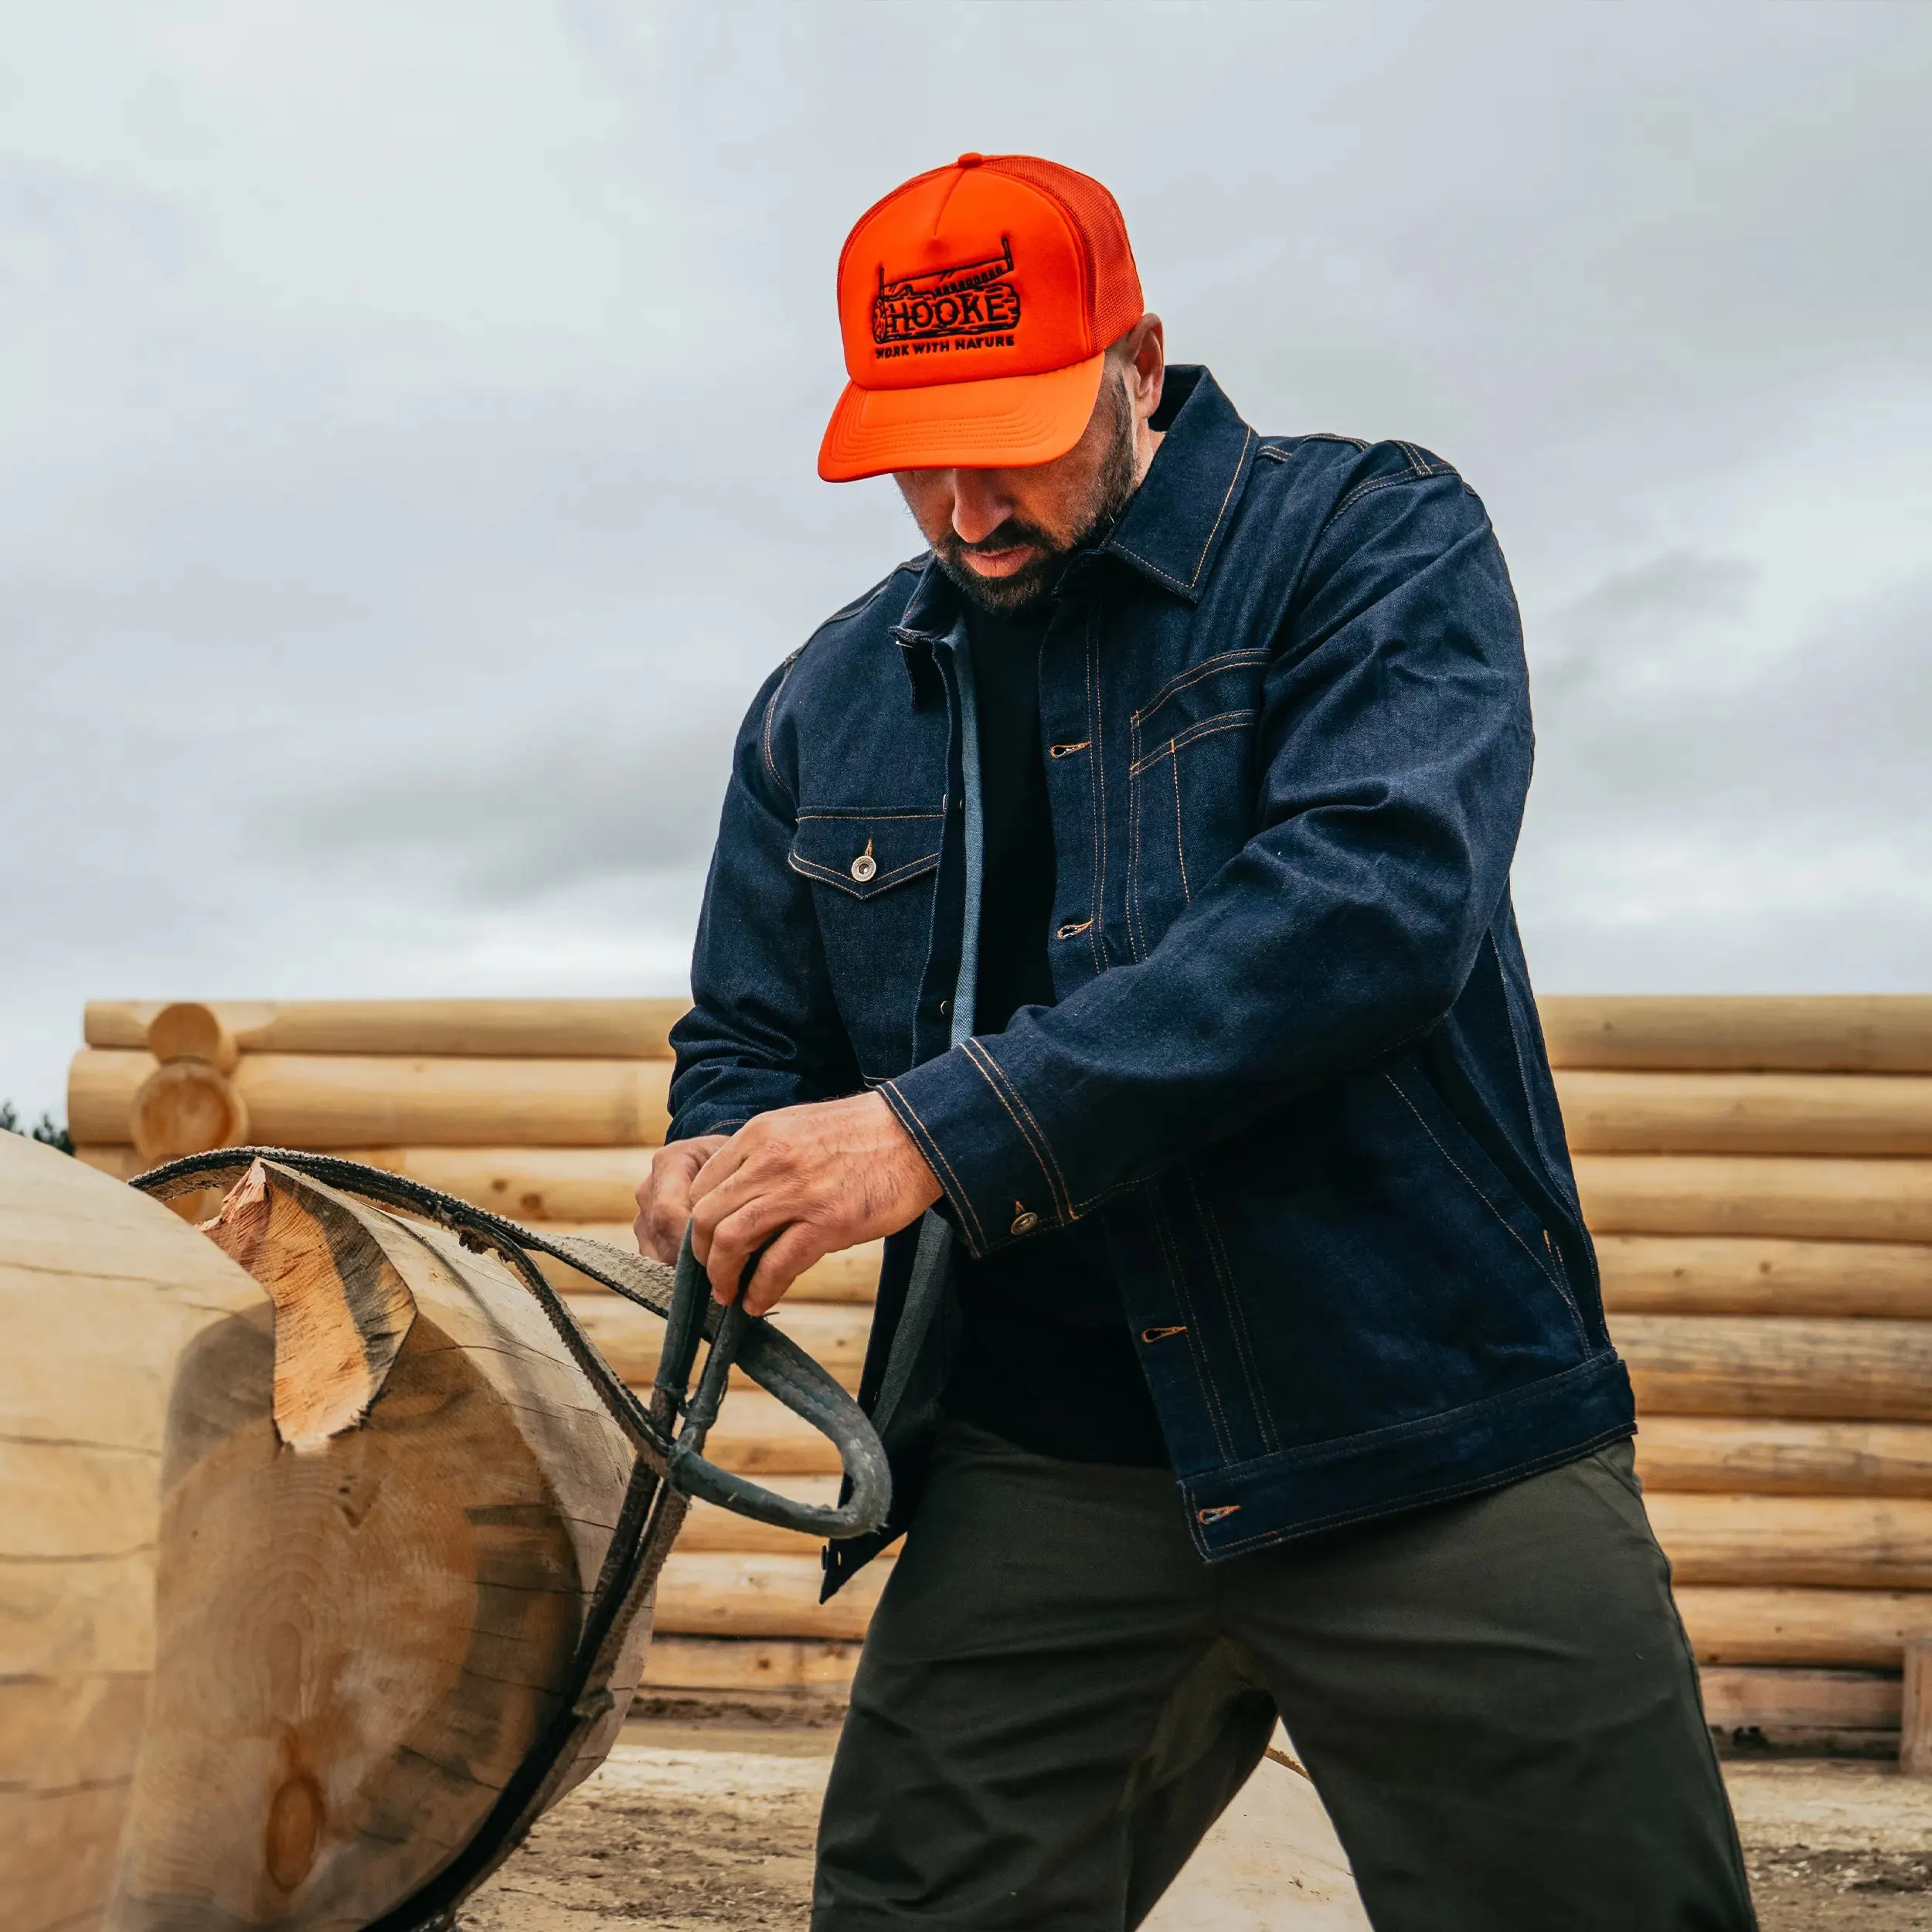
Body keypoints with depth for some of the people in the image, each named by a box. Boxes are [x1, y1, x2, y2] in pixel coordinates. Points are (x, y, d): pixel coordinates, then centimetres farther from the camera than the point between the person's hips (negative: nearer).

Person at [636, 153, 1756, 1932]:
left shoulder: (1372, 538, -4)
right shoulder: (823, 711, 11)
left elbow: (1376, 895, -21)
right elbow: (749, 1044, 17)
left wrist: (943, 1130, -26)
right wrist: (724, 1176, -9)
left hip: (1438, 1456, -3)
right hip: (1038, 1477, 4)